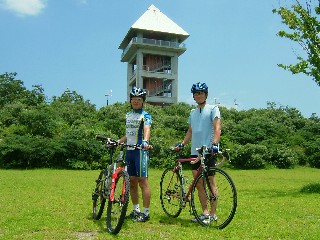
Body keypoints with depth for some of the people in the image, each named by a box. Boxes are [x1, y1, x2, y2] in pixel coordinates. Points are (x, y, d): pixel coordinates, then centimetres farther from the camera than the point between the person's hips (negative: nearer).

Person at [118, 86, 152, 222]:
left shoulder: (145, 115, -4)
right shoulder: (128, 115, 17)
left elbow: (147, 129, -23)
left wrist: (145, 141, -43)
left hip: (140, 150, -7)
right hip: (129, 151, 7)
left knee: (142, 181, -5)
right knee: (131, 182, 11)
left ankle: (146, 213, 3)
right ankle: (136, 210, 23)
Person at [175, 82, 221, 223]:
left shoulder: (213, 109, 0)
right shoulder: (192, 113, 19)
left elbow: (217, 128, -11)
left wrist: (214, 144, -26)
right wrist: (181, 144, 10)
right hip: (195, 151, 7)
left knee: (210, 181, -2)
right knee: (198, 183, 7)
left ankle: (213, 214, 6)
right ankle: (205, 212, 17)